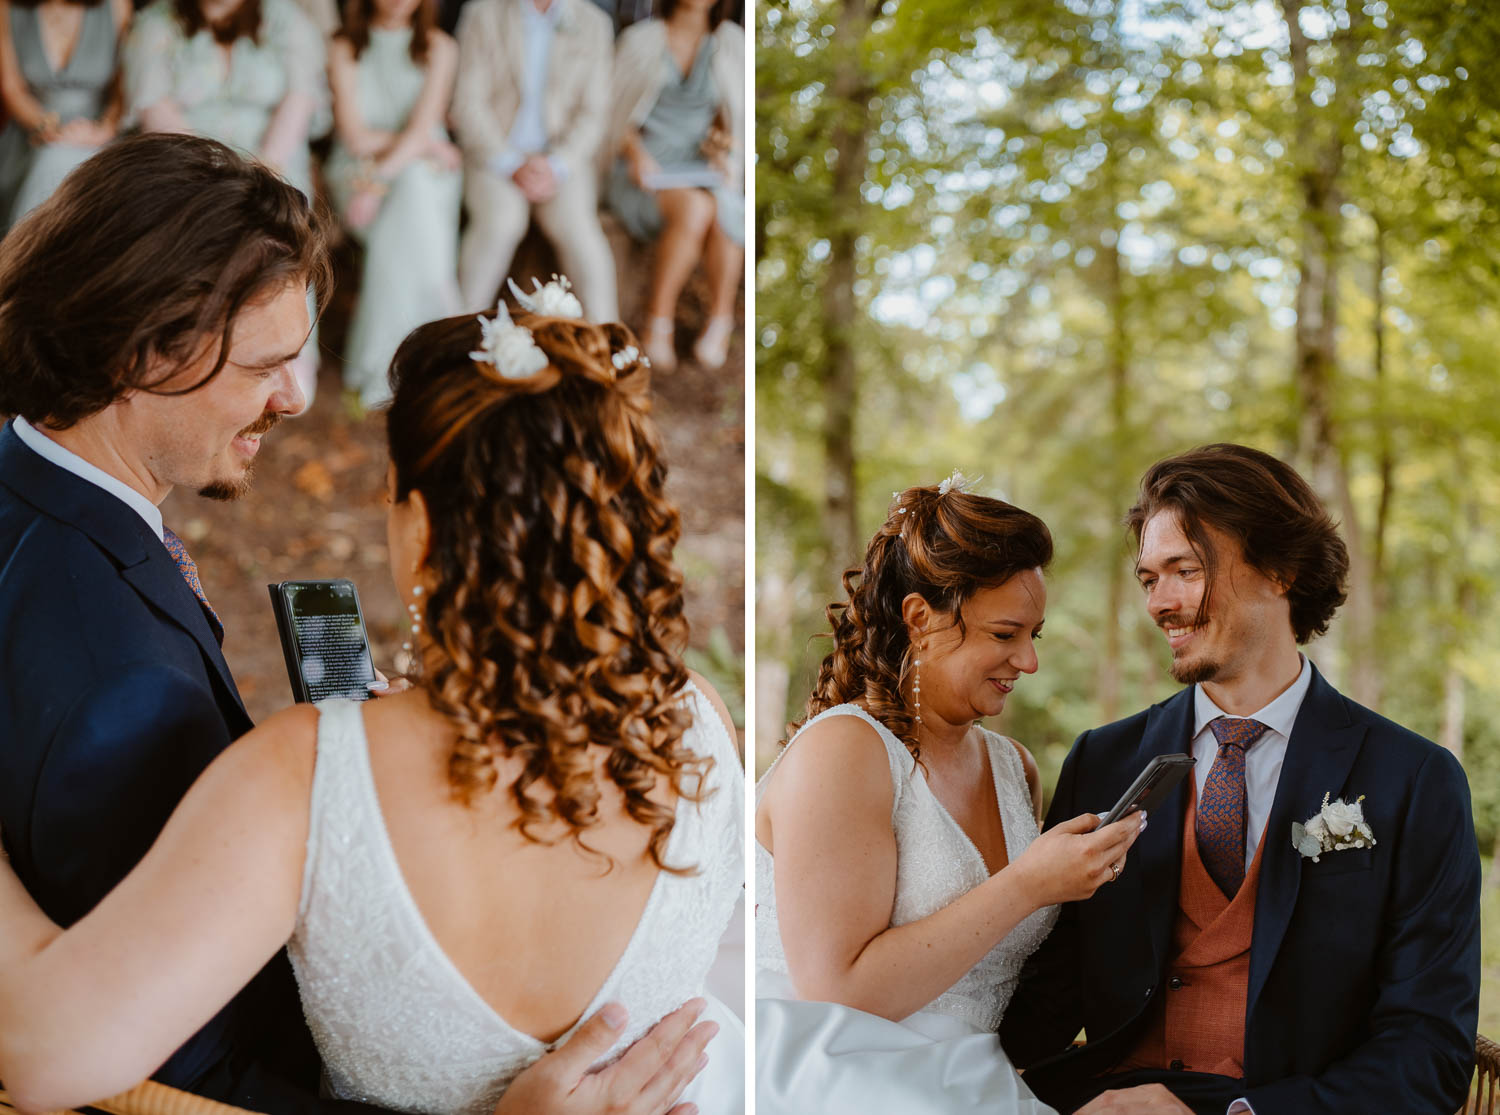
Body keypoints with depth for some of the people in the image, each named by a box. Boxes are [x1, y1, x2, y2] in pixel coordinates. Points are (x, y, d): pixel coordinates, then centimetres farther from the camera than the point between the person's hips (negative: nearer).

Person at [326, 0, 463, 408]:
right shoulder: (344, 49, 4)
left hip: (427, 168, 1)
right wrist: (423, 143, -5)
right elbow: (355, 136, -4)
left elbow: (424, 127, -8)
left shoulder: (439, 48, 4)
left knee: (410, 189, -33)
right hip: (358, 170, -1)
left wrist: (380, 182, -20)